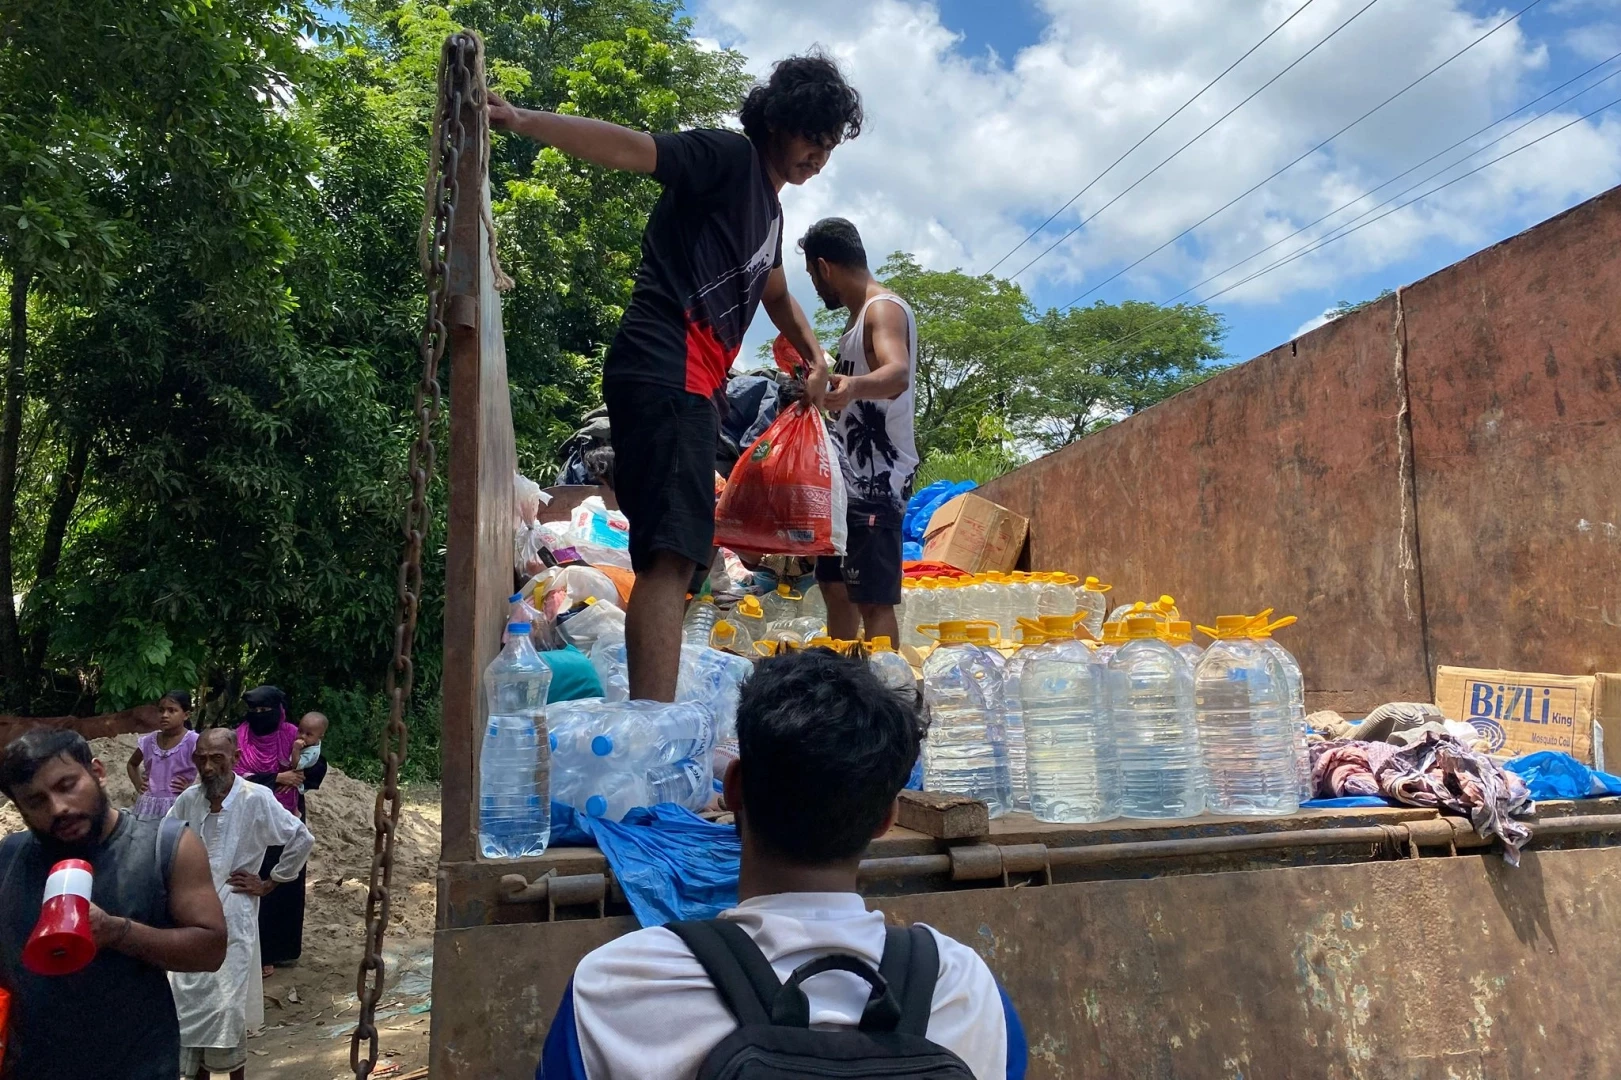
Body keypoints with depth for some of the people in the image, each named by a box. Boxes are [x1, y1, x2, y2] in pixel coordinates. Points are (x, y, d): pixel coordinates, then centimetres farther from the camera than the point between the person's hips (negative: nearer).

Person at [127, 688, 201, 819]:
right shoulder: (149, 741, 7)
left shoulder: (192, 742, -9)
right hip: (147, 806, 5)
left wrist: (191, 788, -16)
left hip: (177, 806, -5)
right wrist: (137, 784, 11)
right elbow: (131, 764, 28)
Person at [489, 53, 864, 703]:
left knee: (678, 561, 9)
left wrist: (815, 356, 28)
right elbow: (628, 148, -13)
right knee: (674, 554, -21)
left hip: (693, 386, 10)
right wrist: (523, 122, -25)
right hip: (665, 373, -10)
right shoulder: (730, 157, 1)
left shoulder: (769, 208, 27)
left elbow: (776, 295, 42)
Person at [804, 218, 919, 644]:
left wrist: (853, 385, -52)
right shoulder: (860, 316, 18)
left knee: (874, 600, -12)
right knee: (836, 587, 15)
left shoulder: (884, 309, -13)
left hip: (877, 480, -11)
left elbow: (898, 374, -34)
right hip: (850, 478, 11)